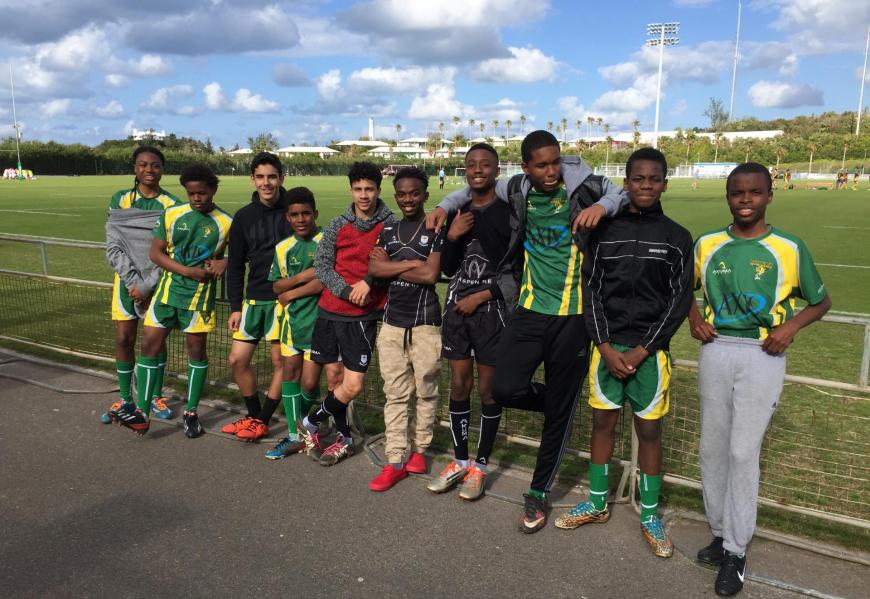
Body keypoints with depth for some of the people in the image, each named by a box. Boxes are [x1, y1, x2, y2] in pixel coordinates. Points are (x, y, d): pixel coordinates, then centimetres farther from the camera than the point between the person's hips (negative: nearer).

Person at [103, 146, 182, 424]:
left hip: (159, 284, -1)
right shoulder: (120, 201, 0)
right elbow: (113, 247, -3)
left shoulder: (172, 205, -6)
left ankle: (156, 396, 23)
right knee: (123, 339, 4)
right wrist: (133, 281, -13)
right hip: (127, 281, 2)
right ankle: (125, 398, 20)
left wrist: (147, 286, -14)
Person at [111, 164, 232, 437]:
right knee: (149, 344, 1)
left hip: (200, 294, -2)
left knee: (196, 350, 7)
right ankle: (142, 413, 9)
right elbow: (156, 253, 0)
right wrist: (189, 271, -12)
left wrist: (225, 262, -16)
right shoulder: (171, 215, 0)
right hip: (168, 289, 2)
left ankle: (191, 412, 21)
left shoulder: (226, 223, -5)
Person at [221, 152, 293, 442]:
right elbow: (235, 265, 9)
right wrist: (235, 306, 4)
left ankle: (262, 421, 17)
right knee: (237, 360, 6)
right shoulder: (244, 216, 5)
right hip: (254, 298, 4)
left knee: (280, 361, 1)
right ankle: (253, 415, 25)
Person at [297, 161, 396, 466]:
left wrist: (368, 282, -21)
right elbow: (321, 266, -1)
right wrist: (348, 292, -13)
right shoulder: (337, 226, 4)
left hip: (364, 316, -2)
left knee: (353, 386, -7)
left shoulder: (390, 225, -2)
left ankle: (311, 423, 19)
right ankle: (344, 438, 30)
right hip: (330, 311, 2)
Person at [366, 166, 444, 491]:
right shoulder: (388, 231, 12)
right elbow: (374, 269, -2)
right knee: (395, 393, 4)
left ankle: (418, 449, 24)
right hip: (392, 321, 4)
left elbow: (431, 274, -13)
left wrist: (391, 265, -4)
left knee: (425, 391, 7)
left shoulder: (436, 230, -2)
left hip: (425, 323, -3)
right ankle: (396, 460, 9)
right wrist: (411, 263, -11)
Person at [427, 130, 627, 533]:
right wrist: (446, 204, 11)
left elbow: (627, 196, 2)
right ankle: (555, 401, 21)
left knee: (559, 412, 6)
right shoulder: (518, 190, 5)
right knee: (505, 389, -15)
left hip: (572, 316, -2)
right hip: (530, 310, 3)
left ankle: (538, 494, 25)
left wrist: (603, 205, -19)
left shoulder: (582, 185, -5)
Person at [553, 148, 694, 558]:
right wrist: (605, 347, -9)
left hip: (650, 349, -1)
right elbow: (591, 291, 1)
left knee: (649, 431, 6)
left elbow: (679, 300, -2)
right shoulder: (604, 231, 2)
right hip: (606, 345, 1)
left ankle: (650, 516, 22)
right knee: (602, 423, 11)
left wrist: (641, 351, -10)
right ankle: (597, 503, 28)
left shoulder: (677, 238, 0)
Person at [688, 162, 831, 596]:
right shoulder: (706, 245, 4)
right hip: (716, 352, 3)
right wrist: (693, 317, 1)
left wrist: (792, 325, -9)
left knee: (743, 452, -4)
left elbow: (821, 301, 9)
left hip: (762, 357, -3)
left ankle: (736, 552, 8)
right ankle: (721, 534, 24)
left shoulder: (790, 248, -3)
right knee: (713, 448, 8)